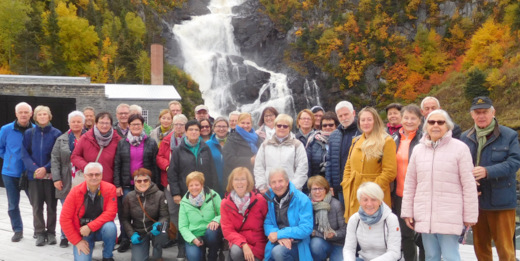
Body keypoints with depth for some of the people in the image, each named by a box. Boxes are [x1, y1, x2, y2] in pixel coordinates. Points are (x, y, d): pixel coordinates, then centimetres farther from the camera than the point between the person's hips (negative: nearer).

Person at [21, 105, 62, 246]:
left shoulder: (56, 133, -1)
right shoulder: (29, 133, 3)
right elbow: (24, 154, -1)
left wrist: (46, 168, -15)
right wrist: (34, 169, -15)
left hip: (51, 175, -1)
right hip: (34, 175, 1)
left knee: (51, 205, 5)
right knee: (36, 205, 6)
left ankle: (51, 232, 17)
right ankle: (39, 233, 16)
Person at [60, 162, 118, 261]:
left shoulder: (110, 188, -13)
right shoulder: (75, 192, -11)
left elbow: (110, 213, -19)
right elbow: (65, 219, -9)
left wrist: (90, 227, -27)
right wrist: (77, 241, -11)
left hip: (102, 228, 0)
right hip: (82, 232, 0)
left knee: (110, 227, -33)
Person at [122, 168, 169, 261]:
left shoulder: (159, 195, -7)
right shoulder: (129, 197, -1)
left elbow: (165, 216, -10)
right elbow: (125, 219, 3)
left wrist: (159, 224, -31)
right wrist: (132, 234, -11)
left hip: (154, 231, -1)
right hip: (139, 233, 1)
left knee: (160, 230, -36)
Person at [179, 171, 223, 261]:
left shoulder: (213, 195, -3)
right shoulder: (185, 202, 2)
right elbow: (182, 226, 1)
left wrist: (216, 220, -25)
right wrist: (193, 239, -16)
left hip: (212, 234, 0)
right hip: (194, 236, 0)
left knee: (212, 231, -35)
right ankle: (202, 252, 11)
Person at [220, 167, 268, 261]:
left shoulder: (259, 200, -5)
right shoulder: (225, 204, -2)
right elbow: (227, 230, -7)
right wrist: (243, 244, -24)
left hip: (258, 244, 0)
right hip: (238, 242, 0)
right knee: (236, 252, -32)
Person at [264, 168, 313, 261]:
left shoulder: (302, 200, -10)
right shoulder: (270, 199, 5)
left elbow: (306, 228, -16)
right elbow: (267, 223, 4)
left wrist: (279, 234, -17)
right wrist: (280, 238, -17)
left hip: (297, 245, -4)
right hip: (277, 243, 4)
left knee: (278, 251, -32)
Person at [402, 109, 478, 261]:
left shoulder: (460, 148, -4)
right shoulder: (418, 149, 9)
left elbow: (469, 185, -4)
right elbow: (410, 184, 11)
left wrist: (470, 215, -4)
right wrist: (407, 211, 9)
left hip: (449, 216, -4)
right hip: (424, 216, 4)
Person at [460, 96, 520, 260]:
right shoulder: (465, 137, 6)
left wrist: (488, 171, -26)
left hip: (501, 201, -3)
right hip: (475, 200, 3)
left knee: (505, 246, 2)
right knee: (480, 245, 15)